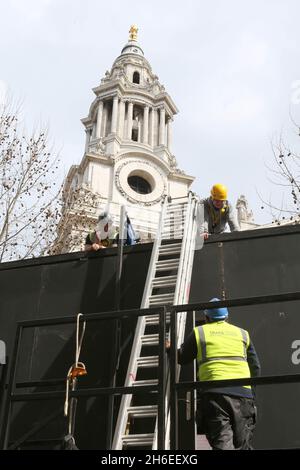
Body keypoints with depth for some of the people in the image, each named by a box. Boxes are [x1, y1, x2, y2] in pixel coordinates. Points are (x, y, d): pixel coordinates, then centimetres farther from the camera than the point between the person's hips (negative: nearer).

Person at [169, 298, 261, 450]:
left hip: (214, 392, -2)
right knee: (242, 445, 9)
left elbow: (182, 358, 22)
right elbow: (256, 369, 20)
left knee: (222, 443, -8)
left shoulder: (199, 332, 13)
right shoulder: (243, 333, 21)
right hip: (243, 392, 3)